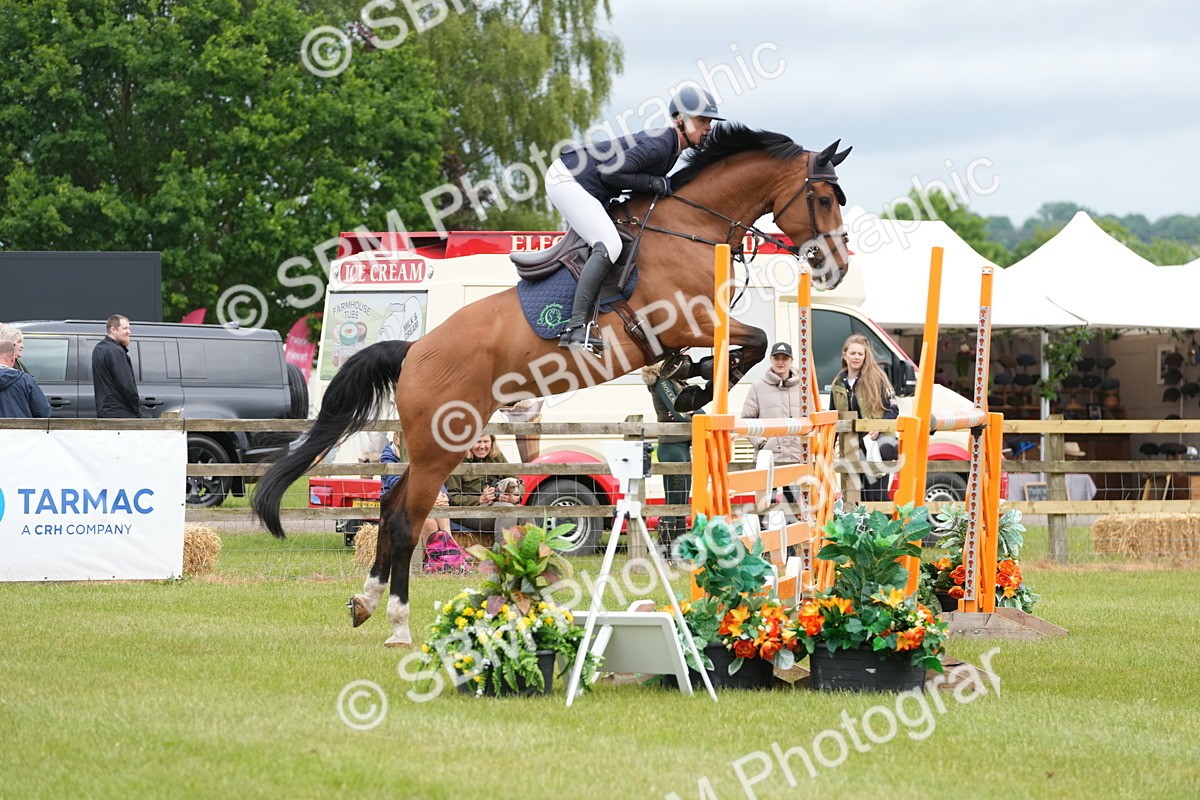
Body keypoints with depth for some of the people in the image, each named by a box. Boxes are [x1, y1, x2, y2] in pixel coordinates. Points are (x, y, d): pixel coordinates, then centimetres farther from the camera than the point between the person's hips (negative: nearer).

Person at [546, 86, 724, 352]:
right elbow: (610, 172, -27)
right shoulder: (658, 145, -22)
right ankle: (576, 328, -31)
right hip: (567, 180, -11)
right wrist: (654, 183, -19)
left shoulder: (671, 149, 9)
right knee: (609, 245, -23)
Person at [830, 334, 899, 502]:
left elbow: (893, 410, -1)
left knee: (877, 494, -11)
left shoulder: (876, 379, -1)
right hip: (853, 448, 5)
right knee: (861, 496, 6)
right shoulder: (838, 385, 14)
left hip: (877, 443, -5)